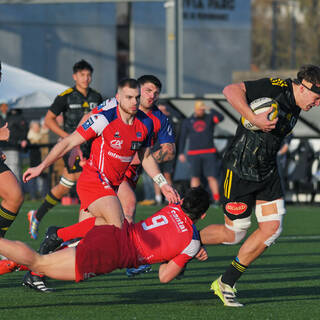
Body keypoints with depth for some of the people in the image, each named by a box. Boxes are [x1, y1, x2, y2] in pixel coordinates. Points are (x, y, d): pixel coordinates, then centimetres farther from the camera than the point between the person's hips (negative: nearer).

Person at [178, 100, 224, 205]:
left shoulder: (209, 118, 6)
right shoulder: (187, 122, 10)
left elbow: (221, 118, -14)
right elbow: (182, 138, 11)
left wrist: (210, 110, -21)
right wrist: (181, 153, 5)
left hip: (209, 153, -1)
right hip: (194, 154, 1)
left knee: (212, 177, -7)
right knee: (195, 177, 2)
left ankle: (217, 200, -9)